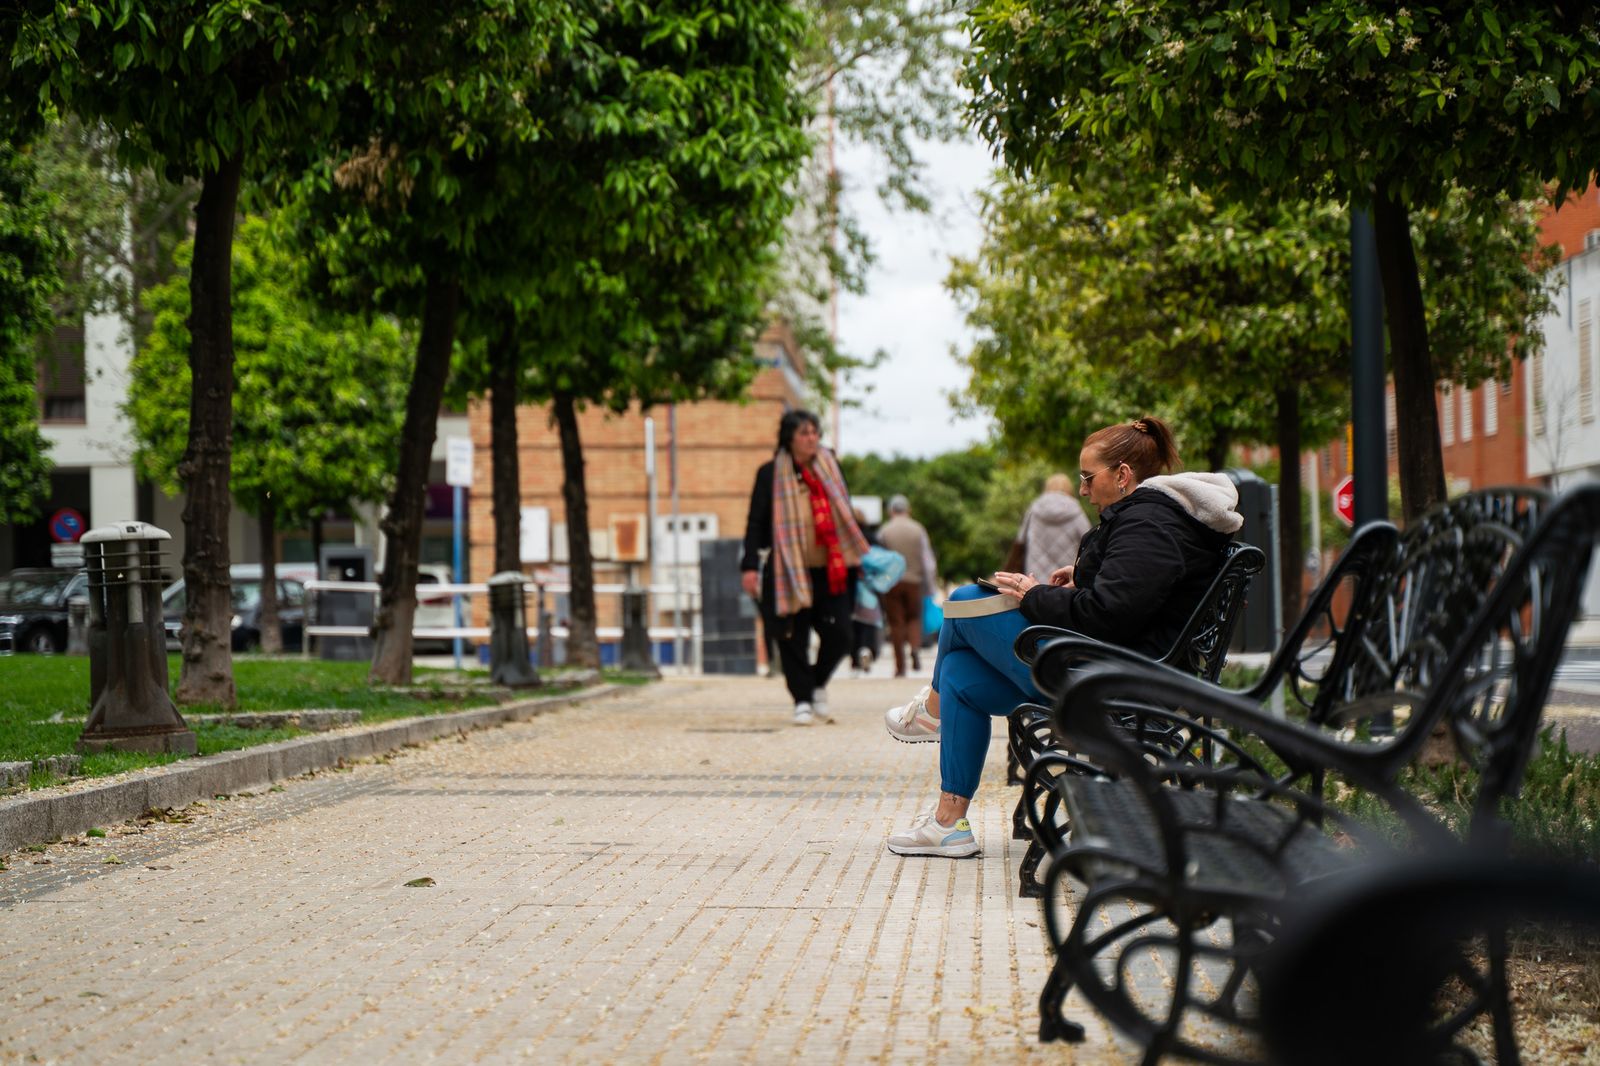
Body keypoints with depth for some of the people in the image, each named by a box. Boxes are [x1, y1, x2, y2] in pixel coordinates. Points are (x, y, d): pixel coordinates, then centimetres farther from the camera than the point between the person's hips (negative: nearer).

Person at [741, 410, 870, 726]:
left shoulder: (830, 469, 13)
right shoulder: (771, 474, 0)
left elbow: (845, 516, 20)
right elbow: (756, 522, -2)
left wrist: (859, 555, 17)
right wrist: (750, 565, -10)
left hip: (830, 571, 3)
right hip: (788, 571, -3)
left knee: (839, 635, -3)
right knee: (793, 639, -2)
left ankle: (817, 686, 22)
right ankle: (802, 702, 10)